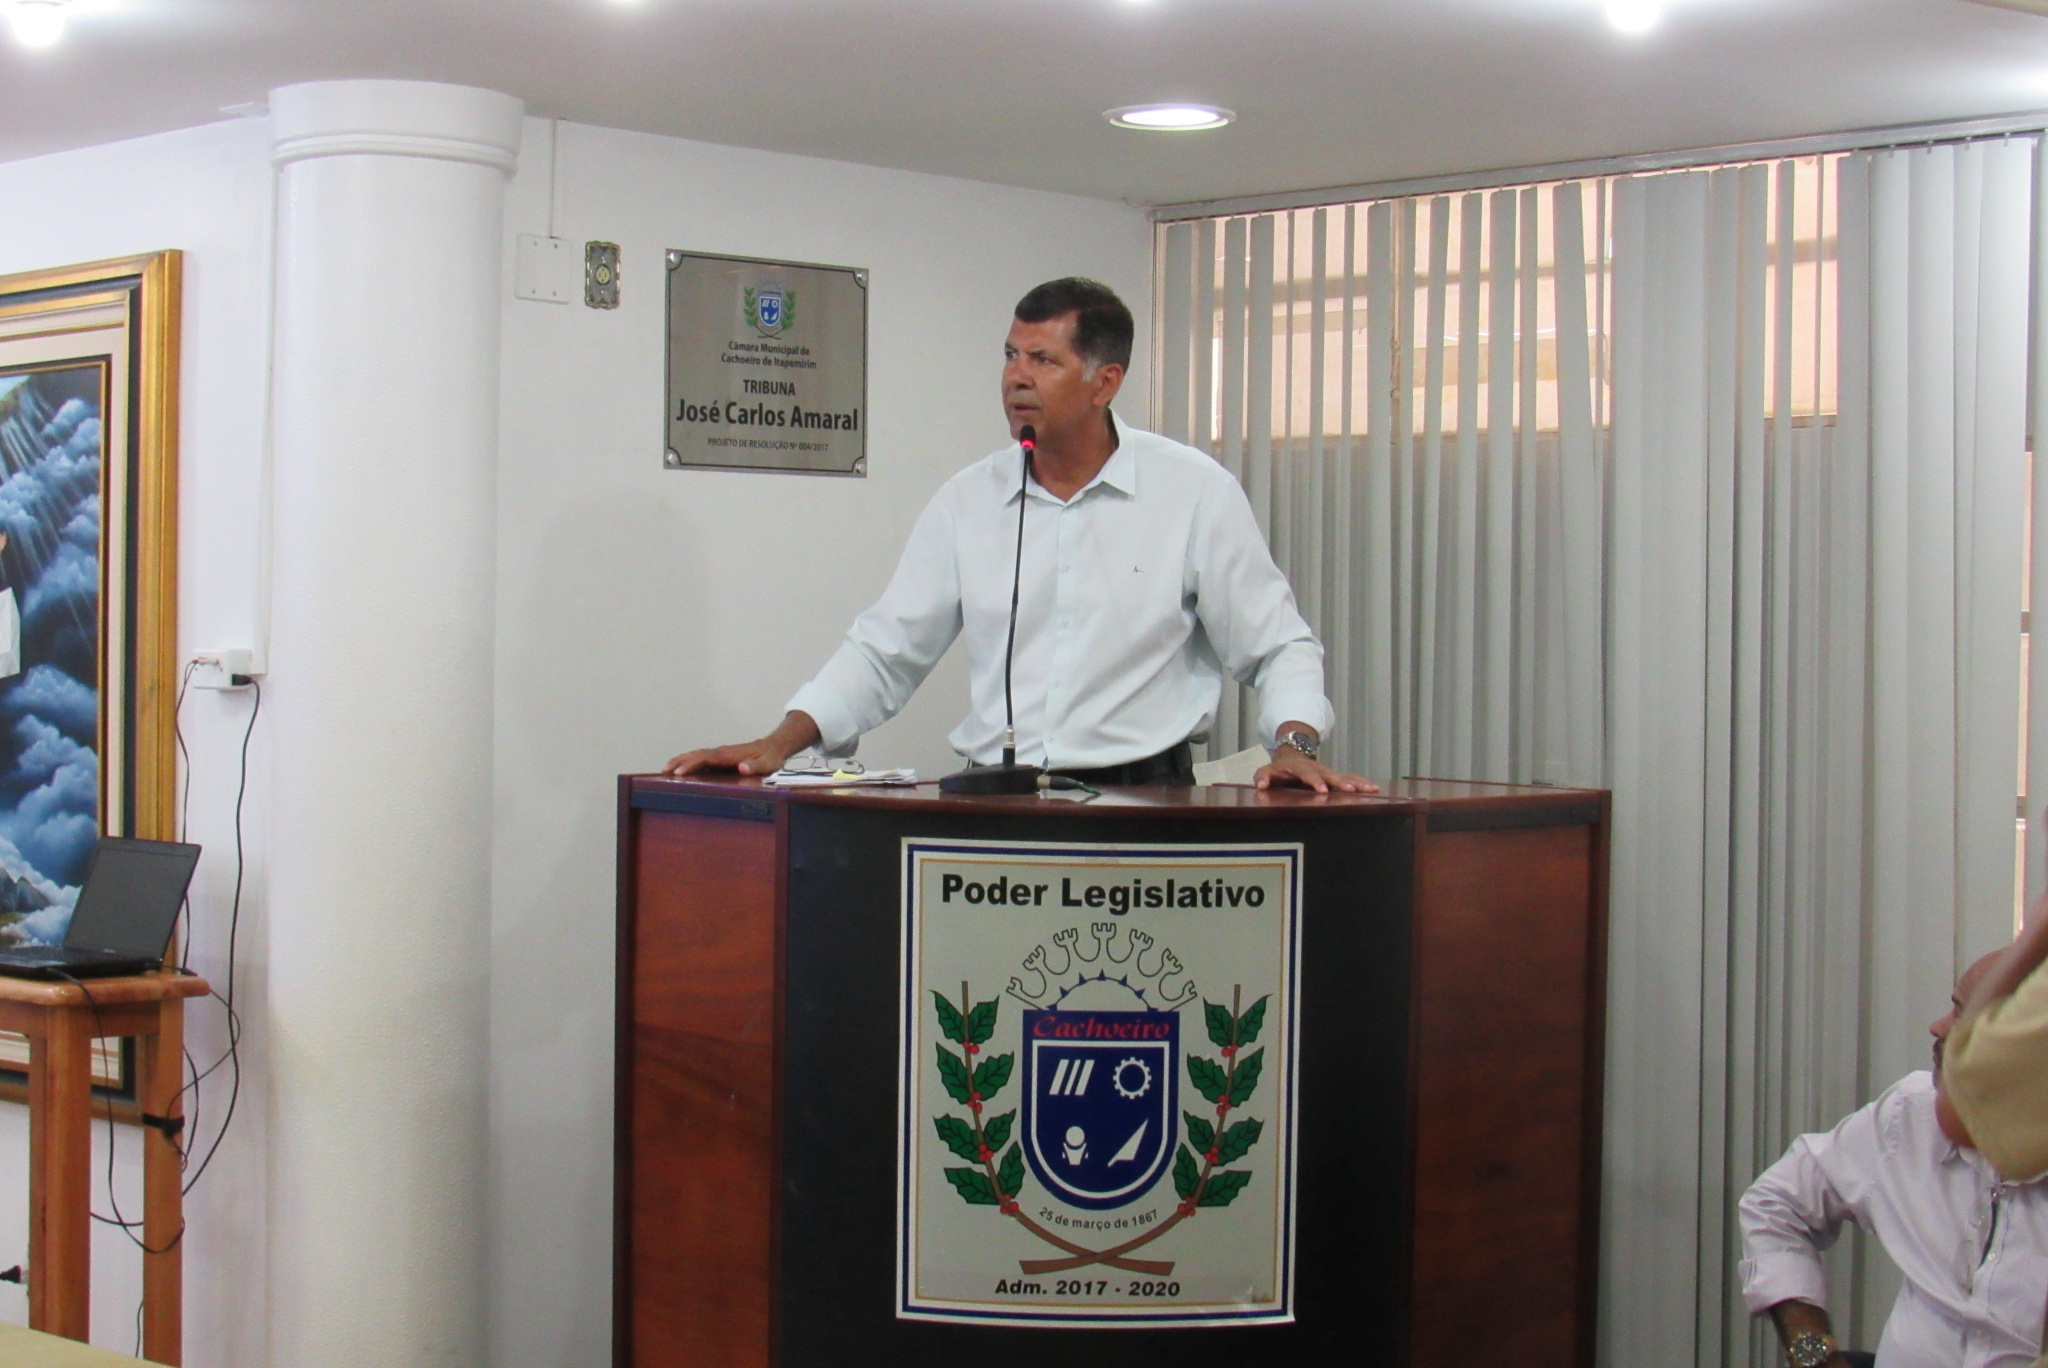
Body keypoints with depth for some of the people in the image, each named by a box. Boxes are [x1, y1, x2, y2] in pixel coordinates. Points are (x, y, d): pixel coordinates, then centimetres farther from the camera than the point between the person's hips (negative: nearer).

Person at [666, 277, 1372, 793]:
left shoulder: (1195, 491, 4)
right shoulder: (968, 500, 12)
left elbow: (1275, 646, 8)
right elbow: (885, 652, 14)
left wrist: (1295, 743, -10)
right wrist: (780, 743, 2)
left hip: (1143, 800, -2)